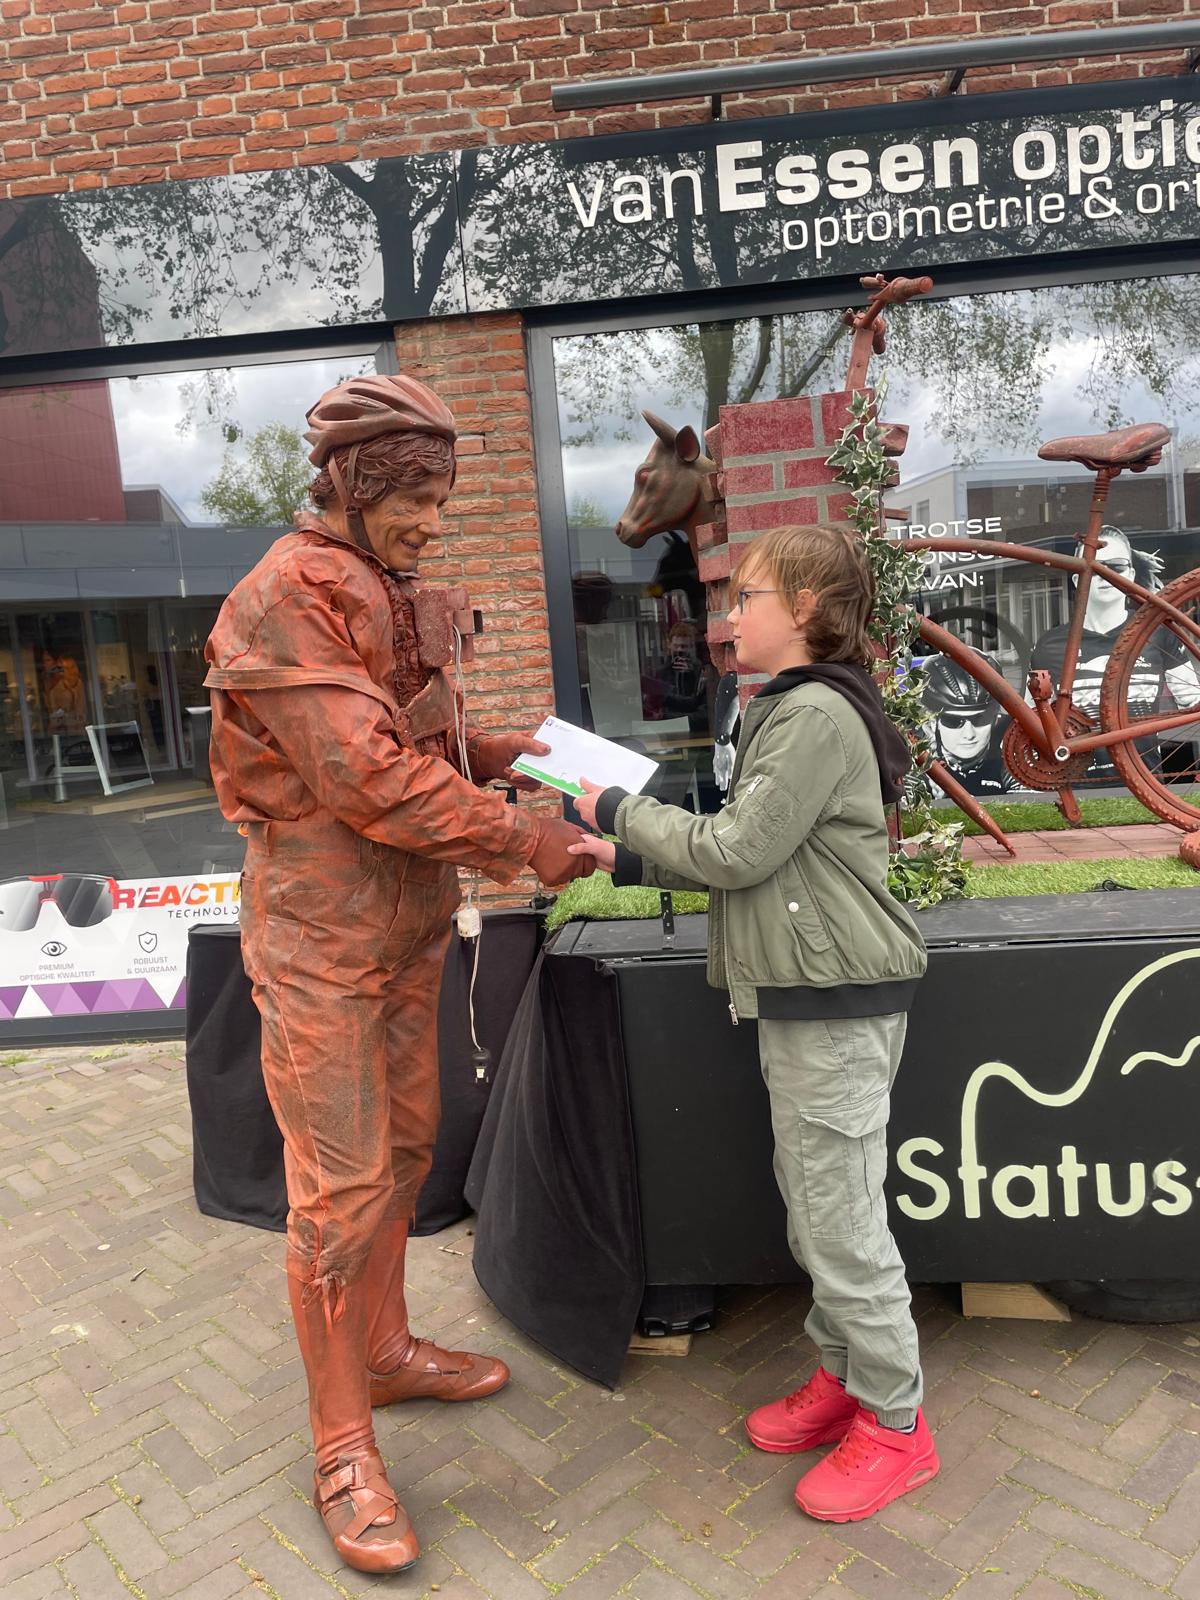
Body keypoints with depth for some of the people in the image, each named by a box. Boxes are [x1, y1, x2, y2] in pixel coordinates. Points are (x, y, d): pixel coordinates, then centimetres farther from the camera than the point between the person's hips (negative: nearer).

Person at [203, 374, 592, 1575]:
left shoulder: (393, 599, 10)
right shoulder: (284, 598, -18)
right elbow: (366, 776, -25)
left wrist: (502, 753, -1)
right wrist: (522, 842, -20)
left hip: (407, 928, 9)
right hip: (321, 940, -8)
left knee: (403, 1150, 19)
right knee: (340, 1191, 0)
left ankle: (382, 1351, 39)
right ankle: (343, 1448, 18)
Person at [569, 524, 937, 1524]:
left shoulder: (818, 715, -17)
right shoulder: (794, 710, 16)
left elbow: (737, 852, -19)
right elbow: (751, 860, 15)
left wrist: (620, 810, -8)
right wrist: (630, 860, 10)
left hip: (836, 1000, -10)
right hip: (804, 994, 10)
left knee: (840, 1216, 1)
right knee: (814, 1199, 18)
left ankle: (895, 1427, 19)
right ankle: (844, 1377, 34)